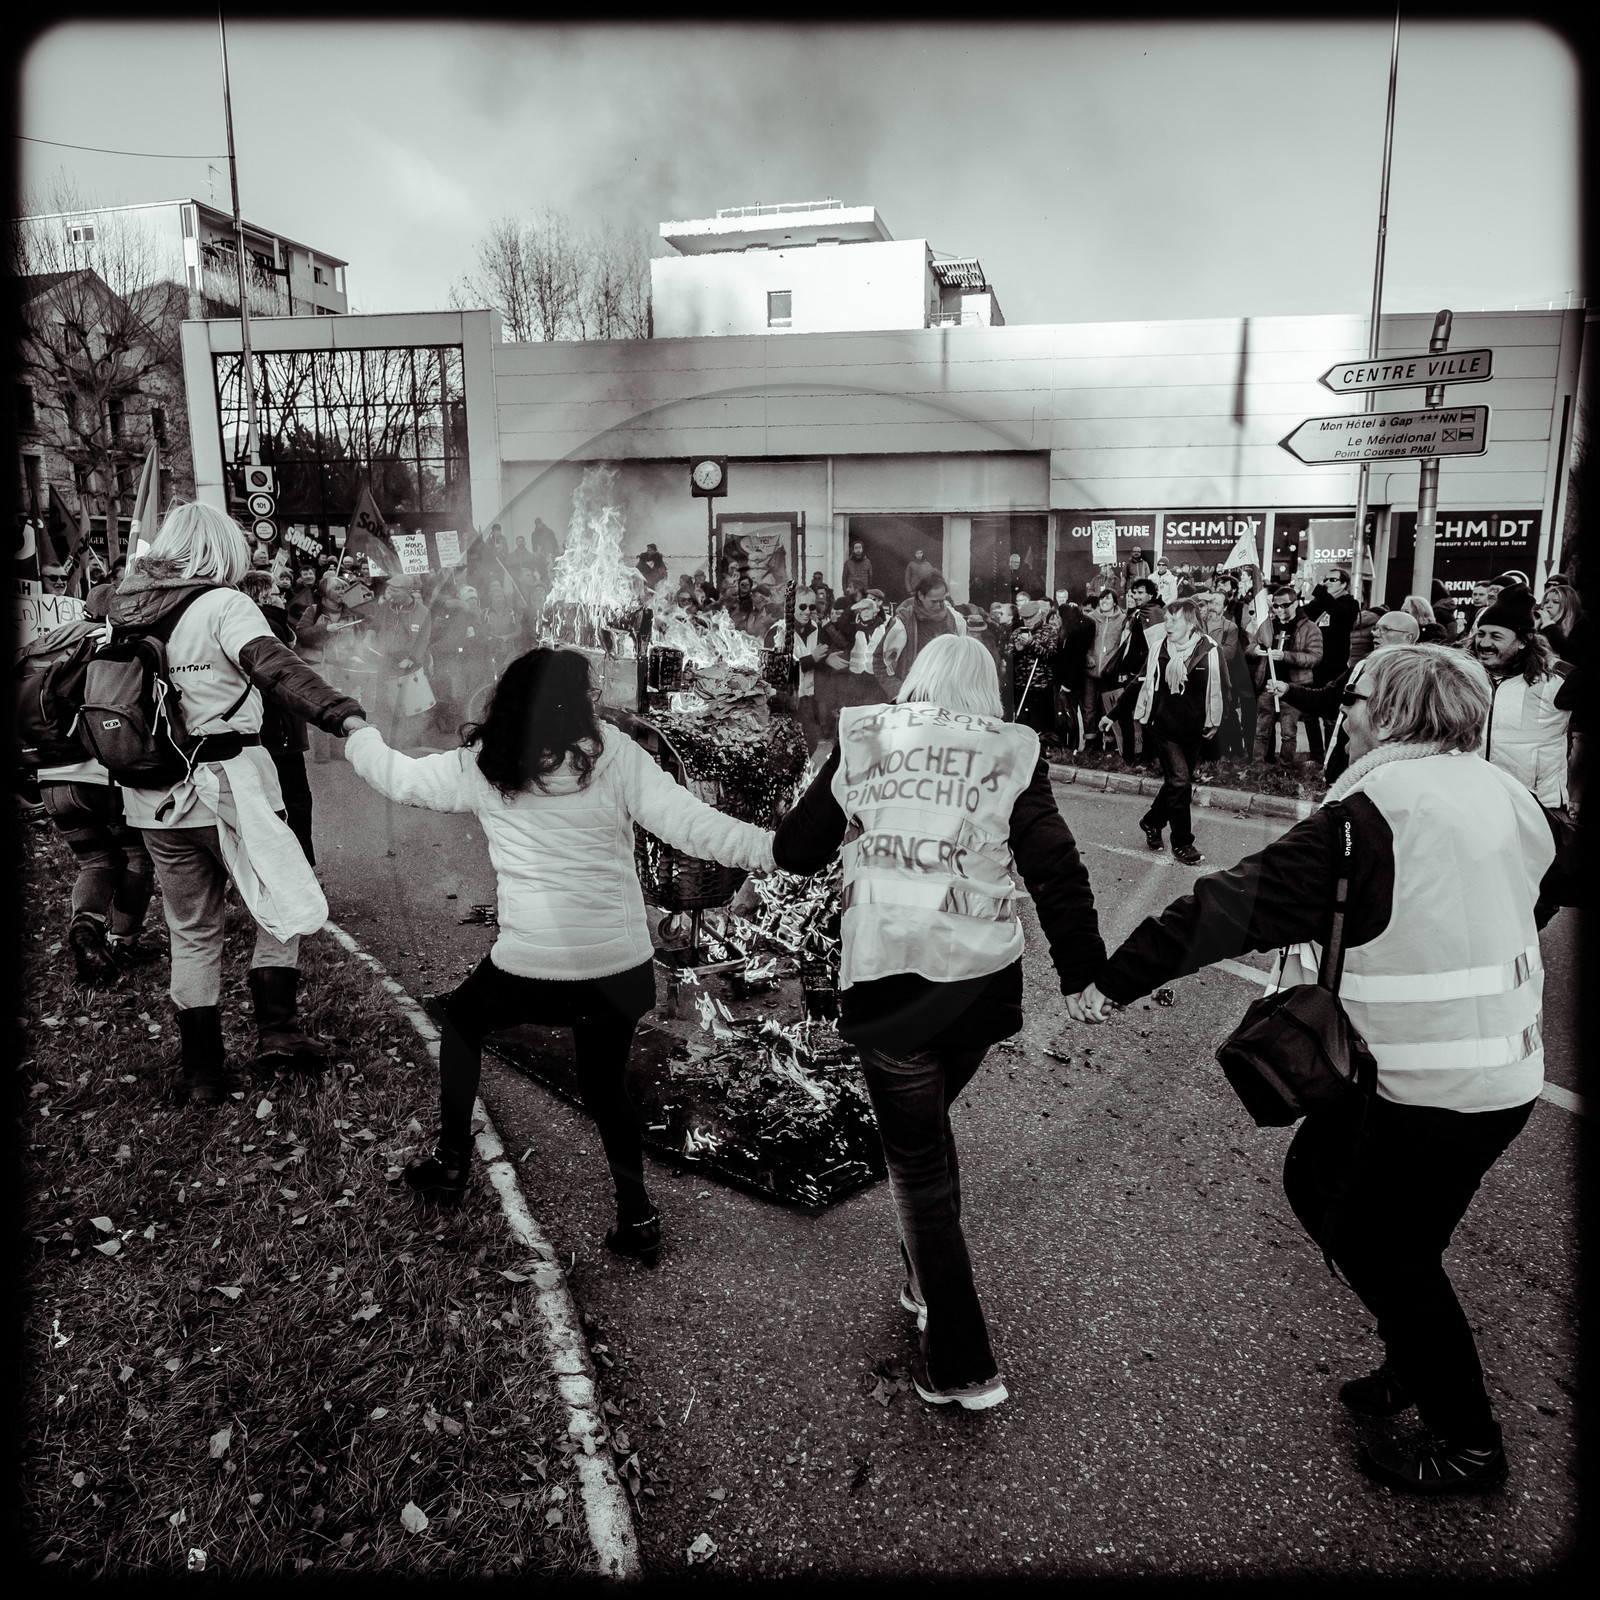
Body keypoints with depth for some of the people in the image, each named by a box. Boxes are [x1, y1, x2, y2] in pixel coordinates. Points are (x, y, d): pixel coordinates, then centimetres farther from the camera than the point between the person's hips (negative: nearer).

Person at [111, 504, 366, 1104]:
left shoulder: (127, 610, 8)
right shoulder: (223, 605, -10)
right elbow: (275, 667, -27)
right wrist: (343, 713, -38)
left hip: (157, 801, 6)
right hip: (229, 788, -5)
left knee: (192, 933, 16)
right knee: (283, 905, 16)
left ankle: (201, 1072, 21)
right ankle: (276, 1027, 8)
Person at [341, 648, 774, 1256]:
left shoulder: (481, 766, -1)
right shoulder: (614, 755, -7)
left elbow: (399, 777, 15)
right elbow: (692, 825, -14)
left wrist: (357, 734, 34)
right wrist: (772, 847, -12)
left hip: (529, 967, 0)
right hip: (622, 966, 1)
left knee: (461, 1021, 31)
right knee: (605, 1081, 24)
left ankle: (451, 1162, 36)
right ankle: (636, 1213, 18)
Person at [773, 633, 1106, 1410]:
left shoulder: (861, 741, -1)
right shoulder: (1011, 756, -2)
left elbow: (793, 851, 4)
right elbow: (1058, 874, -6)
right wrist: (1085, 979, 0)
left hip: (885, 983, -2)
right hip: (982, 982, 2)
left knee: (917, 1159, 10)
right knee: (927, 1126, 28)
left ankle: (962, 1368, 14)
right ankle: (928, 1284, 45)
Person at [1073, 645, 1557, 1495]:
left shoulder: (1369, 818, -22)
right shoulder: (1496, 790, 3)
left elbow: (1238, 903, -24)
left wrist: (1116, 977, -18)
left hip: (1441, 1088, -8)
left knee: (1384, 1249, 9)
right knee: (1316, 1178, 19)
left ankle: (1469, 1442, 30)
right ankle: (1416, 1362, 35)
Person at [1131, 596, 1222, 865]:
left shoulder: (1208, 651, -7)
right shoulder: (1158, 650, -3)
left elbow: (1217, 688, 2)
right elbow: (1143, 684, 4)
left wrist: (1214, 722, -1)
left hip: (1193, 729, 2)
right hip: (1164, 726, -1)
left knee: (1178, 782, 12)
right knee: (1180, 782, -9)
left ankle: (1152, 822, 36)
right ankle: (1182, 845, 1)